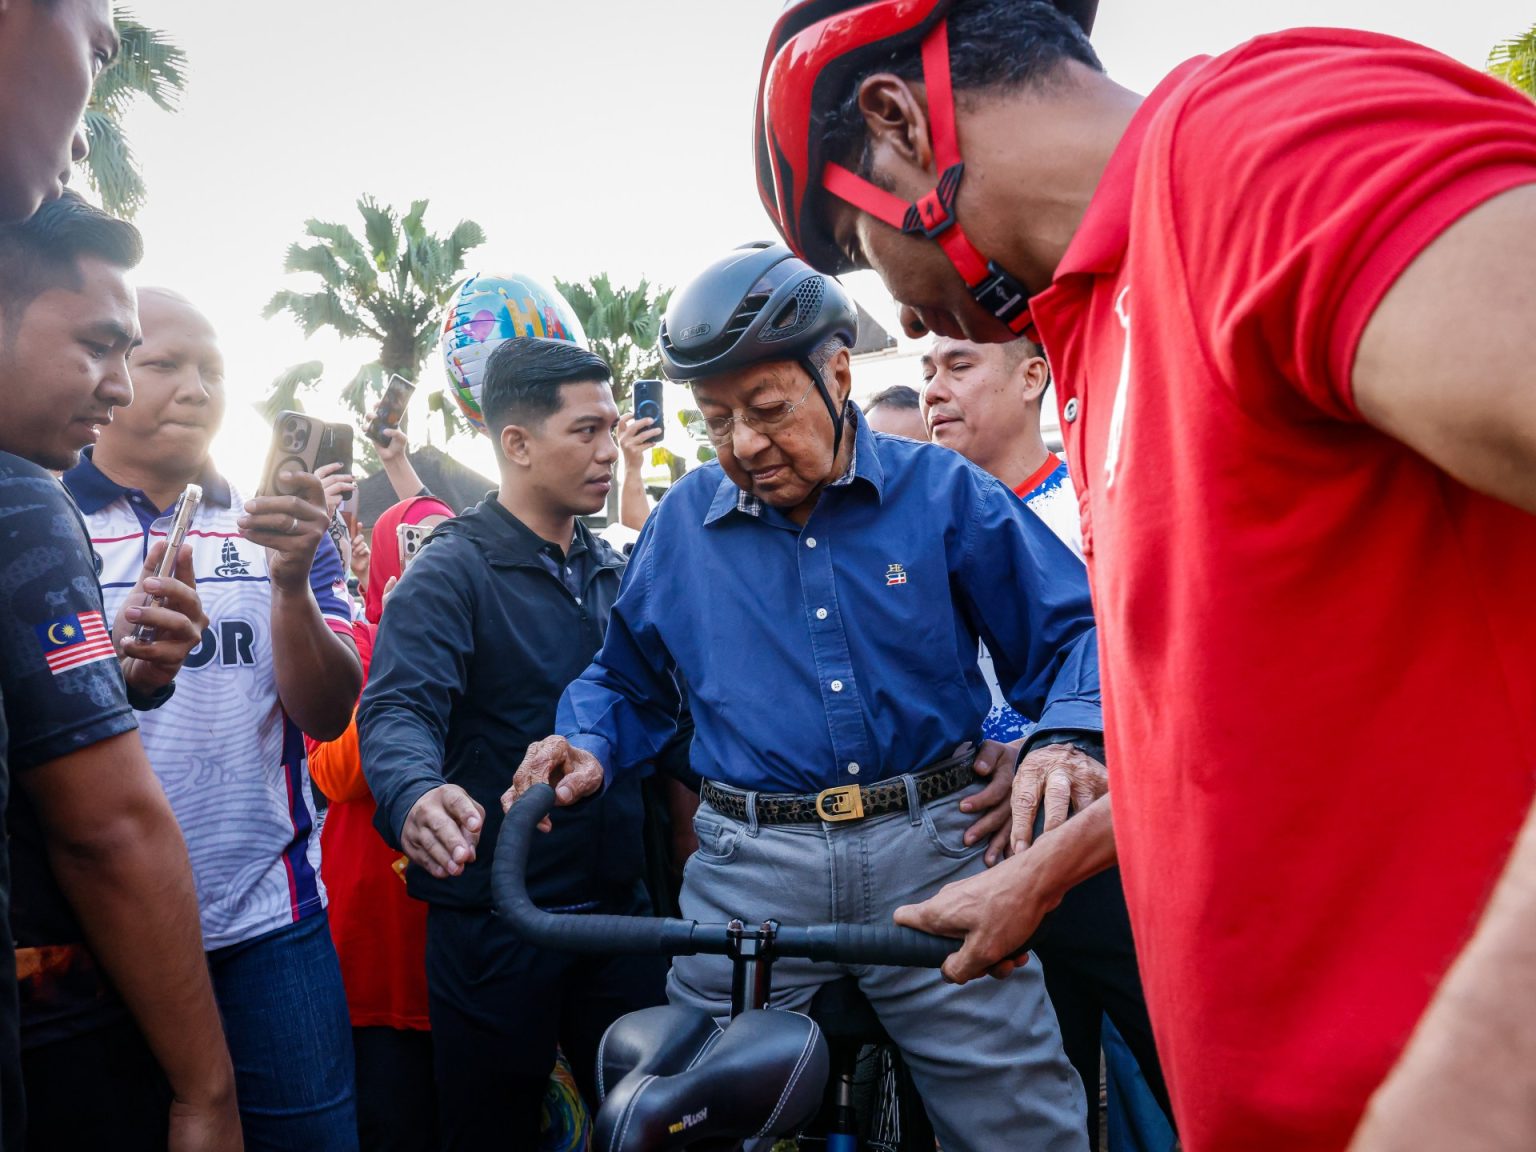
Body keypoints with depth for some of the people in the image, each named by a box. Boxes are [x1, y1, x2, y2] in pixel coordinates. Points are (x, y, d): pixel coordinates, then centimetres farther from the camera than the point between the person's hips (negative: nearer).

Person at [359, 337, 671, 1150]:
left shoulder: (614, 574, 9)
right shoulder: (452, 572, -9)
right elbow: (398, 710, -23)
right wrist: (417, 794, -43)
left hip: (617, 908, 5)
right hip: (495, 922, -5)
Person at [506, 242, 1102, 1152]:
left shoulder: (942, 492, 1)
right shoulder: (682, 524, 8)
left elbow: (1075, 632, 3)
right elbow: (629, 678, 20)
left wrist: (1067, 743, -16)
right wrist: (589, 749, -1)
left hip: (931, 850, -1)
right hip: (750, 873, 2)